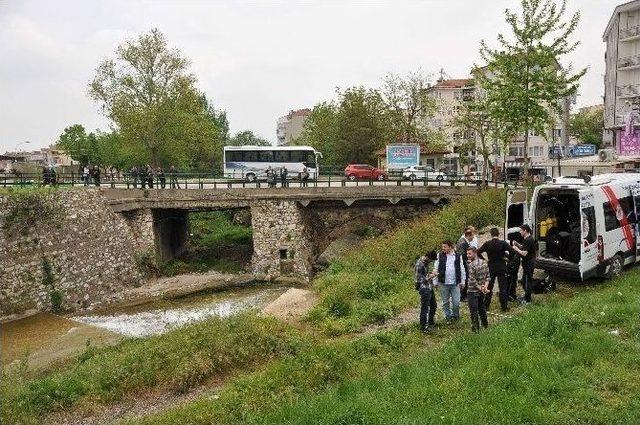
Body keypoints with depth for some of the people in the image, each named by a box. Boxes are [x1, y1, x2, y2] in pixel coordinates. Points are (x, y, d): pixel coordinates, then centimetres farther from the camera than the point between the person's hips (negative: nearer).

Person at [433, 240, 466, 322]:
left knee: (456, 302, 1)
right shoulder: (440, 256, 0)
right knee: (445, 302, 10)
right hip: (443, 283, 0)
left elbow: (462, 269, 9)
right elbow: (436, 269, 2)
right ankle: (448, 316, 26)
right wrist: (435, 281, -1)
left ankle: (455, 315, 25)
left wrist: (462, 281, 7)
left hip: (455, 283, 0)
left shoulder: (458, 256, 3)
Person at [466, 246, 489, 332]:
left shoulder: (471, 265, -22)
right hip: (482, 291, 8)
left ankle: (476, 327, 7)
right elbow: (488, 276, 3)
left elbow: (472, 280, -22)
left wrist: (480, 288, -12)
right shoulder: (484, 262, 1)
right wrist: (485, 286, -6)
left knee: (473, 310, 2)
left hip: (473, 291, -8)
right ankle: (485, 324, 37)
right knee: (481, 307, 24)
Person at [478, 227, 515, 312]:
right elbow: (512, 251, -18)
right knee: (503, 287, 6)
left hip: (491, 268, 2)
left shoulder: (487, 244, -5)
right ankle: (504, 306, 8)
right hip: (501, 268, -2)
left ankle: (486, 305, 15)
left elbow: (478, 252, -4)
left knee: (489, 287, 11)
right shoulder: (503, 243, -10)